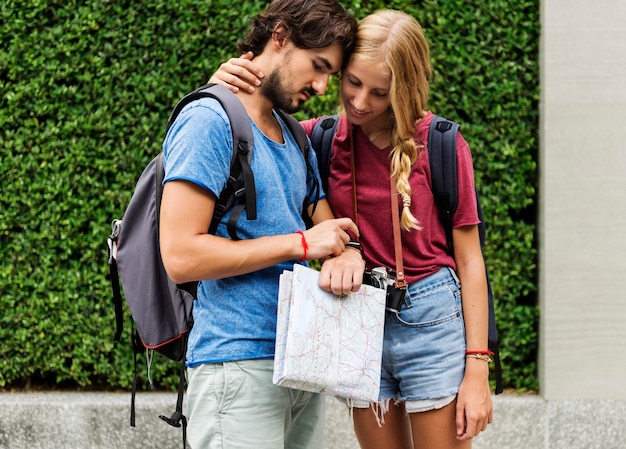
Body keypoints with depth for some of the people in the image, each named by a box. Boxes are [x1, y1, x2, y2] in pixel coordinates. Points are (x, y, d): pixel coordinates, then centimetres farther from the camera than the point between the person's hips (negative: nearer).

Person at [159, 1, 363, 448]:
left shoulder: (295, 138, 17)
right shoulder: (209, 121, -10)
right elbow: (181, 256, -18)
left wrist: (346, 253, -7)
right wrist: (301, 244, -13)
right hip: (238, 365, -8)